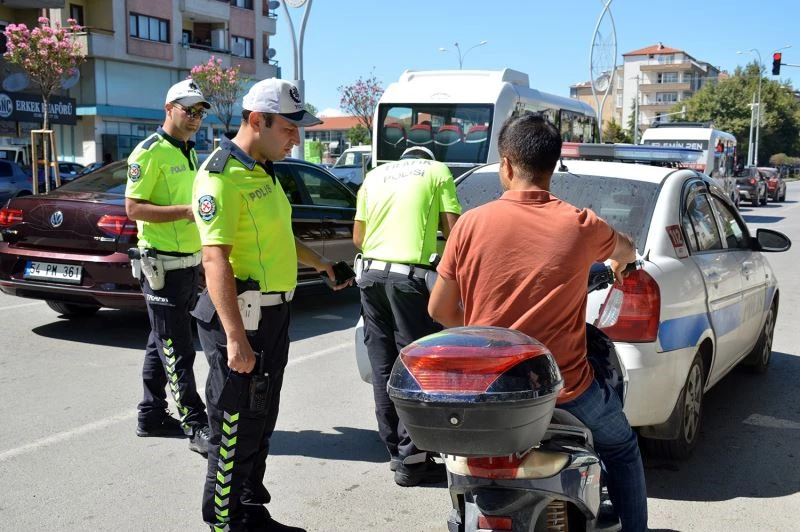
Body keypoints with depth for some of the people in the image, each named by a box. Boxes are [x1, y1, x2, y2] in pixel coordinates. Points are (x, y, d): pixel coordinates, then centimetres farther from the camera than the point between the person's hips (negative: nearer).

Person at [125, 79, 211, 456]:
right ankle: (197, 427, -2)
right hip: (162, 264, -9)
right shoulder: (149, 152, -11)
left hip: (188, 263, 9)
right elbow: (134, 208, -17)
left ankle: (152, 416, 24)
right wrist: (186, 211, -25)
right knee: (177, 351, -5)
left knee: (162, 344, 15)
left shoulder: (189, 153, 17)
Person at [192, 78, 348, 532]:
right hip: (241, 317, -10)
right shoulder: (221, 176, -17)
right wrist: (236, 337, -30)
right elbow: (215, 259, -25)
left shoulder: (264, 171, 14)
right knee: (235, 430, 1)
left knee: (261, 424, 19)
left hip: (273, 314, 10)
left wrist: (319, 262, 25)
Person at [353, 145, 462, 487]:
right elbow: (452, 231, 2)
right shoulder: (438, 171, 10)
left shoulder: (375, 175, 21)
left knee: (383, 367, 10)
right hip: (409, 276, -5)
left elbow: (358, 237, 17)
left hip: (371, 273, 5)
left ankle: (395, 449, 19)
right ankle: (411, 459, 0)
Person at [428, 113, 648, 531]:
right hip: (563, 388, -1)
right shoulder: (580, 226, -8)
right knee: (621, 447, 28)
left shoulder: (471, 223, -7)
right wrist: (619, 265, 42)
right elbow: (626, 249, 17)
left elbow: (439, 310, 0)